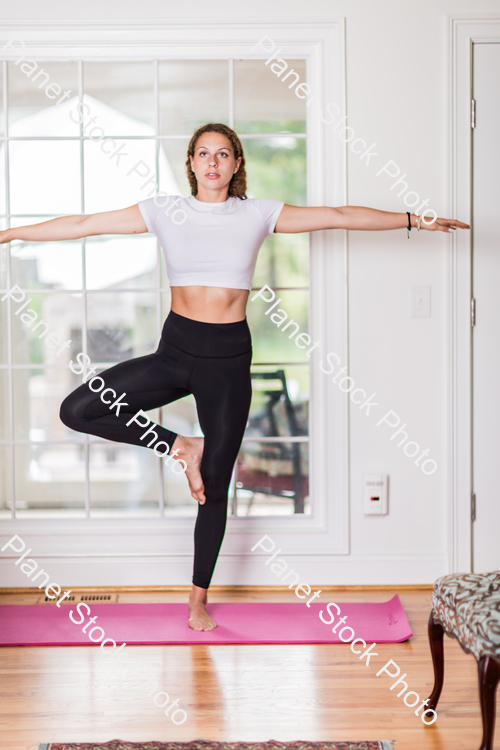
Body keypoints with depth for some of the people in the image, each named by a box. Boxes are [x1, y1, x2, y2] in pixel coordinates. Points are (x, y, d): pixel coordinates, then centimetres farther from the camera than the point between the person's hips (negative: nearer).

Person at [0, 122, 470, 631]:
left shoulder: (258, 215, 1)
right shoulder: (165, 212, 2)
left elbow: (340, 217, 2)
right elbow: (84, 224, 3)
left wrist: (415, 220, 1)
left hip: (228, 355, -1)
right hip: (175, 348, 1)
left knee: (215, 485, 5)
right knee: (77, 411, -14)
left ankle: (198, 599, 22)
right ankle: (181, 447, 4)